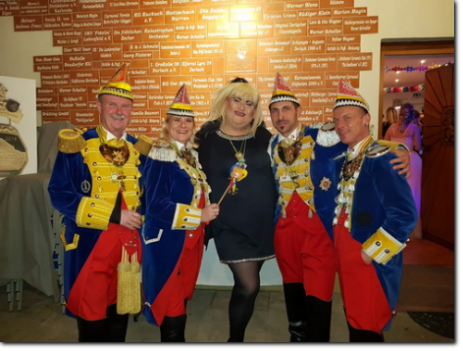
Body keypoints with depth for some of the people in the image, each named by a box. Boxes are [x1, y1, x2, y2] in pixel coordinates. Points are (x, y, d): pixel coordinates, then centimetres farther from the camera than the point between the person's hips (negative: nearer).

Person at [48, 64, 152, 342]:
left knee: (120, 314, 18)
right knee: (91, 316, 11)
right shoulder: (76, 145, -8)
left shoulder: (141, 148, 6)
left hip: (130, 244, 4)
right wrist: (113, 215, -18)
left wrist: (141, 217, -8)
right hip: (89, 244, -3)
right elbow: (59, 194, -14)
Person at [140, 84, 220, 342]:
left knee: (182, 300, 20)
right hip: (168, 242, -7)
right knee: (172, 309, 2)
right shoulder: (161, 156, -14)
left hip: (193, 239, 7)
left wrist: (207, 213, 5)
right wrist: (199, 216, -23)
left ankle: (176, 333, 38)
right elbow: (156, 204, -22)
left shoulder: (192, 154, 9)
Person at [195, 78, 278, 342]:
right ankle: (236, 338, 22)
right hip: (230, 225, -3)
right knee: (249, 286, -6)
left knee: (245, 285, 14)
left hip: (263, 223, 3)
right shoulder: (207, 138, -3)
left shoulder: (263, 137, 4)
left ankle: (237, 335, 38)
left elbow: (277, 176, 11)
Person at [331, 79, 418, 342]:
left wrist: (372, 252, -18)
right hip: (345, 258, 8)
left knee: (367, 330, 6)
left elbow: (405, 214, -23)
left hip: (371, 262, -8)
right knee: (354, 323, 21)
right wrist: (339, 251, 9)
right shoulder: (342, 161, 9)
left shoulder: (381, 159, -17)